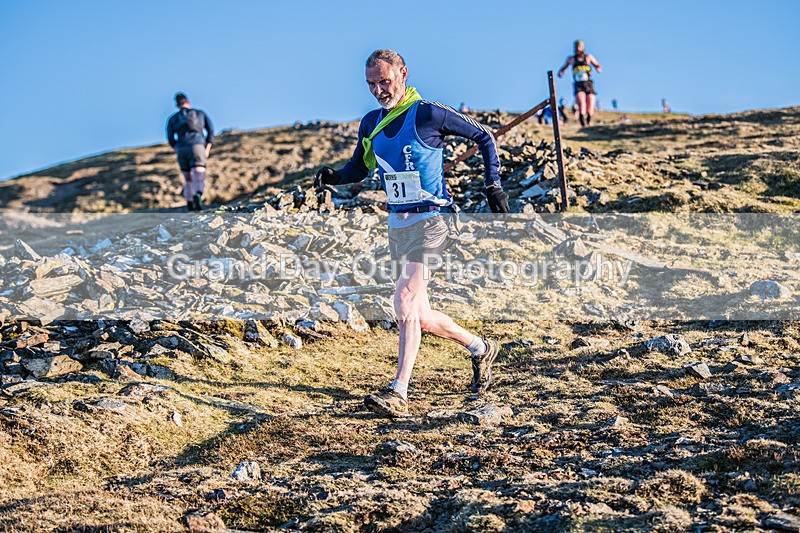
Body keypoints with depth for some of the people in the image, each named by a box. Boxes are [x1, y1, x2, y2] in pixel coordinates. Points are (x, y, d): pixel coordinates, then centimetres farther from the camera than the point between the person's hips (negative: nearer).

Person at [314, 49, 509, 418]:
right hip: (397, 224, 8)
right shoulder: (371, 123, 9)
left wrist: (493, 185, -5)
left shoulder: (428, 115, -10)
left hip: (430, 220, -7)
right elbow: (358, 169, 20)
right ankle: (480, 349, 34)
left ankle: (398, 393, -24)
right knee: (419, 317, 10)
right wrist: (331, 177, -1)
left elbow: (483, 136, -1)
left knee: (406, 298, -23)